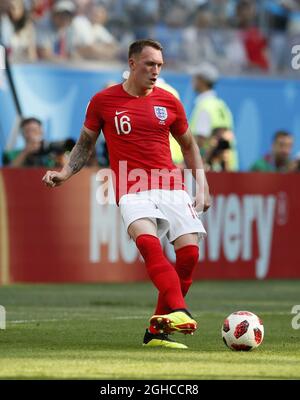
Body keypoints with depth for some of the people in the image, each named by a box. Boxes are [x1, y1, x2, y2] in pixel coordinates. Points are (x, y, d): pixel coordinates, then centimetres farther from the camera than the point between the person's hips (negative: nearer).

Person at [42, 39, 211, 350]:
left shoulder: (169, 102, 10)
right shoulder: (104, 101, 5)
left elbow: (189, 145, 23)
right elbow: (85, 143, 16)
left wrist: (202, 185, 16)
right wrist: (64, 173, 2)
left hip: (171, 188, 3)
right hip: (132, 192, -3)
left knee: (189, 252, -12)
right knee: (147, 240, -32)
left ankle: (156, 332, -1)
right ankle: (180, 311, -47)